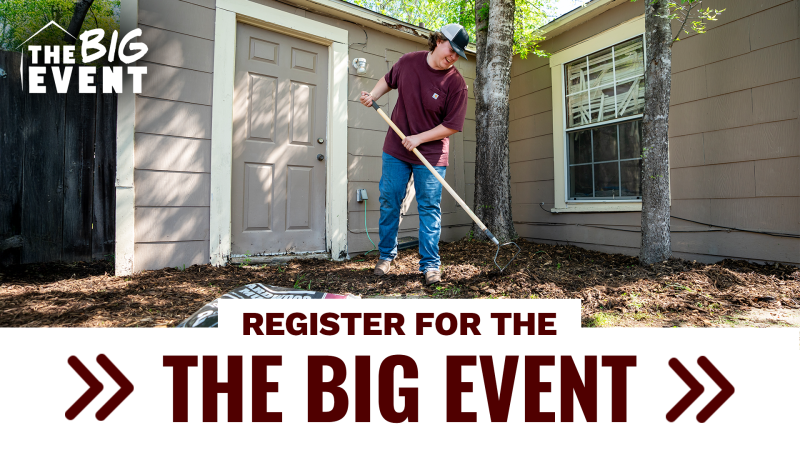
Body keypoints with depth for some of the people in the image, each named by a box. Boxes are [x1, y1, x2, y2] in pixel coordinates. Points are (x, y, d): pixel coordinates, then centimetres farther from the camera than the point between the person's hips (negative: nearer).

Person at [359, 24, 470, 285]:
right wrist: (372, 96, 3)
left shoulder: (456, 83, -11)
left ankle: (430, 265, 9)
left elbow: (452, 125, -12)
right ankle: (386, 256, 24)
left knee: (429, 209, -2)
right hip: (395, 149, 3)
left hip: (431, 154, -3)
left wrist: (419, 138, -17)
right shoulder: (408, 61, 0)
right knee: (389, 202, 7)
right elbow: (389, 80, 20)